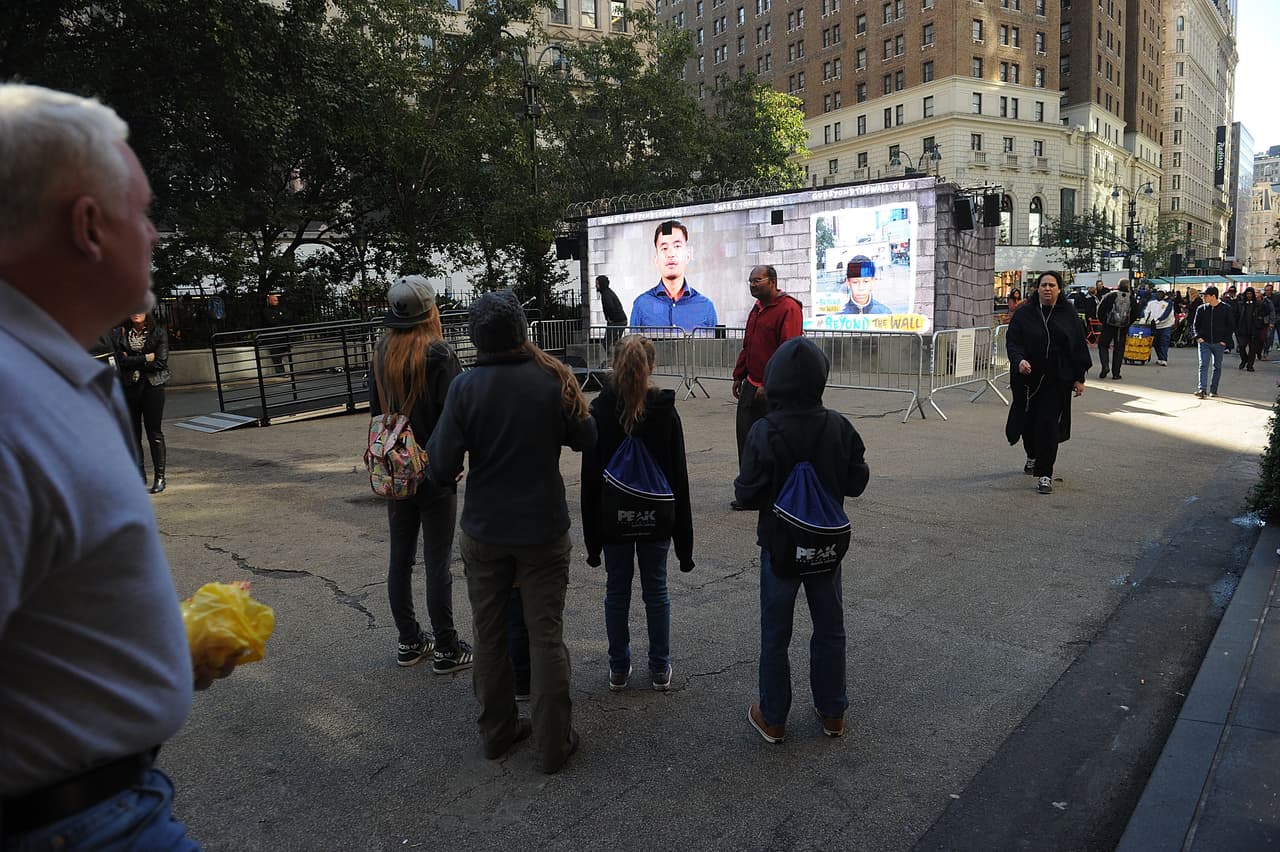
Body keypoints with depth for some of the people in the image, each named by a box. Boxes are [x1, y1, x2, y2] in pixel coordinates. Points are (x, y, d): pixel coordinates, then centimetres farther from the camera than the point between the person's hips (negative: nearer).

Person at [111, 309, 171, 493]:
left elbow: (161, 362, -9)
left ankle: (159, 477, 5)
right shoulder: (119, 333, 5)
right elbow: (120, 361, -7)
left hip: (152, 386, -3)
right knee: (132, 433, 6)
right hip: (128, 388, 3)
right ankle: (139, 473, 16)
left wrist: (133, 361, -7)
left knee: (155, 433, -1)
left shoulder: (159, 332, -1)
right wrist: (146, 358, -11)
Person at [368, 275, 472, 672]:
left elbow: (375, 410, 9)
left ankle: (409, 642, 26)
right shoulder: (439, 355, -16)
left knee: (400, 558, 14)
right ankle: (446, 650, 11)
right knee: (437, 564, 2)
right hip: (435, 474, -6)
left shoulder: (381, 355, 3)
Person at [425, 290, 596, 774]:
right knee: (546, 636, 10)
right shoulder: (552, 379, -11)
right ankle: (554, 744, 19)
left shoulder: (465, 388, -13)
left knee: (489, 635, 17)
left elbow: (442, 468, -14)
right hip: (544, 531, 0)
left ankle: (497, 733, 31)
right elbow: (586, 439, 2)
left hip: (483, 533, 1)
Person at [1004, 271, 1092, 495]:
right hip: (1028, 378, 1)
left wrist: (1079, 378, 3)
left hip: (1057, 380, -1)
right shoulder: (1024, 314, 0)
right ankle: (1032, 457, 40)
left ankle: (1044, 474, -1)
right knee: (1028, 420, 11)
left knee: (1049, 424, -6)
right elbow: (1012, 341, -5)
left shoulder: (1068, 316, 3)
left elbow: (1079, 347, 6)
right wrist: (1019, 360, -25)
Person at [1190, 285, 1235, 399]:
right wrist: (1197, 336, -3)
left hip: (1219, 343, 0)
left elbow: (1231, 326, 3)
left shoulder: (1226, 309, -3)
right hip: (1204, 342, 1)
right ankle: (1202, 390, -15)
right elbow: (1195, 324, 11)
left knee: (1217, 366, 9)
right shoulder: (1201, 309, 2)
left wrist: (1225, 340, -5)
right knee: (1203, 365, -9)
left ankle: (1213, 390, 19)